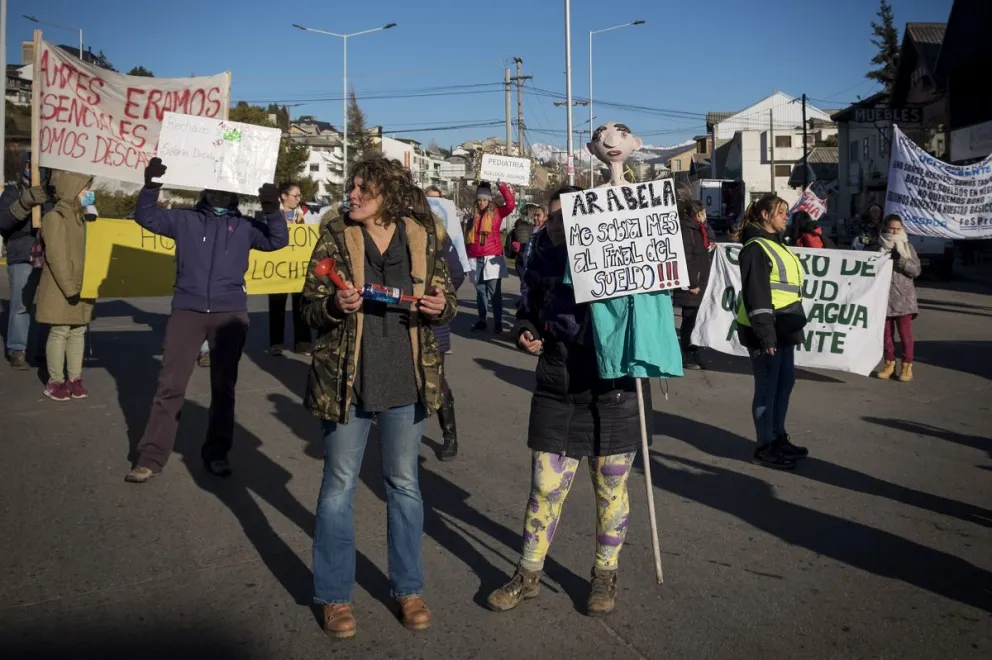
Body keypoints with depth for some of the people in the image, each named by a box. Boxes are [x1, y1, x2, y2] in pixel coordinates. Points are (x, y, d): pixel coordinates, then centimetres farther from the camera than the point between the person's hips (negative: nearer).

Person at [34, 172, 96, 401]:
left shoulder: (81, 217, 14)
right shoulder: (55, 217, -12)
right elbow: (56, 257, -18)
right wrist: (69, 287, -21)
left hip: (82, 288, 8)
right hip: (60, 289, -8)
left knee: (78, 332, 9)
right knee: (59, 333, -2)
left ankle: (75, 378, 16)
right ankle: (55, 381, 7)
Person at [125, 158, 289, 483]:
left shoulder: (244, 225, 10)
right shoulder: (185, 219, 10)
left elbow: (278, 240, 3)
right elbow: (146, 216, 8)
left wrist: (272, 209, -13)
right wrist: (151, 185, -8)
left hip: (230, 314, 1)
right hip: (187, 311, -1)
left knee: (223, 386, 8)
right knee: (170, 385, 0)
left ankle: (216, 453, 20)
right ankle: (151, 456, 6)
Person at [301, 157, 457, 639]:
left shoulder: (423, 238, 0)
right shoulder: (335, 238, -3)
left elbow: (448, 299, 8)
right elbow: (308, 307, -2)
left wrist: (441, 306, -15)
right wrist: (335, 305, -23)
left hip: (406, 383, 1)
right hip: (345, 382, -1)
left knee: (404, 485, 14)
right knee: (339, 487, 9)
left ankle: (408, 588, 31)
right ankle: (335, 595, 26)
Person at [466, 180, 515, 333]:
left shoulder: (496, 212, 4)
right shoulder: (473, 215, 11)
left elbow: (511, 205, -13)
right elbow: (468, 238, 12)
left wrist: (503, 187, -15)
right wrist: (467, 256, 9)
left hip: (492, 258, -3)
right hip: (475, 259, 3)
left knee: (495, 291, -3)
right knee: (480, 291, 10)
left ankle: (498, 322, 0)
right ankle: (481, 321, 17)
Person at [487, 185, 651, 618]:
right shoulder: (541, 261, 2)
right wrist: (525, 333, -2)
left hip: (614, 392, -2)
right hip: (556, 391, 2)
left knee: (611, 490, 11)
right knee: (545, 488, 7)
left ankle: (605, 575, 32)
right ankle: (529, 575, 27)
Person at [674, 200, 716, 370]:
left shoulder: (699, 228, 15)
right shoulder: (686, 231, -15)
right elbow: (686, 260, -21)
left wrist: (712, 244, 9)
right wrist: (692, 284, -22)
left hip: (701, 284, 9)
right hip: (691, 286, -9)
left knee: (696, 320, 13)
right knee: (689, 320, -3)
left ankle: (693, 354, 22)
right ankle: (686, 356, 5)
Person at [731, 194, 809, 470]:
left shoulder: (776, 244, 18)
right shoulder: (755, 248, -12)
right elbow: (755, 294, -19)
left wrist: (794, 326, 22)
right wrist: (765, 334, -22)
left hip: (783, 328, 10)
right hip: (766, 330, -10)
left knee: (785, 383, 15)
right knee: (767, 388, -2)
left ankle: (779, 438, 28)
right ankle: (765, 448, 9)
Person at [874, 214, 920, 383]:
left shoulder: (907, 247, 2)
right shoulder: (879, 247, 5)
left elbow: (916, 270, -4)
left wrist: (900, 258, -16)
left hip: (903, 297, -2)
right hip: (884, 296, 2)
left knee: (905, 333, -1)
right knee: (887, 333, 8)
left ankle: (907, 366, 7)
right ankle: (889, 364, 19)